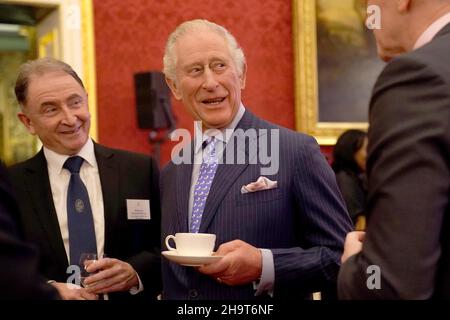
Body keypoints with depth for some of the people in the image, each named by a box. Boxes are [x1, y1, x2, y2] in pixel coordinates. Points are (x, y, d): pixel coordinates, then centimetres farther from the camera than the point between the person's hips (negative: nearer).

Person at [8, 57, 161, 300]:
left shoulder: (141, 170, -8)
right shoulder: (10, 186, -8)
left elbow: (170, 249, -5)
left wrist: (135, 273, -21)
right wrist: (47, 290, -25)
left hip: (128, 294, 1)